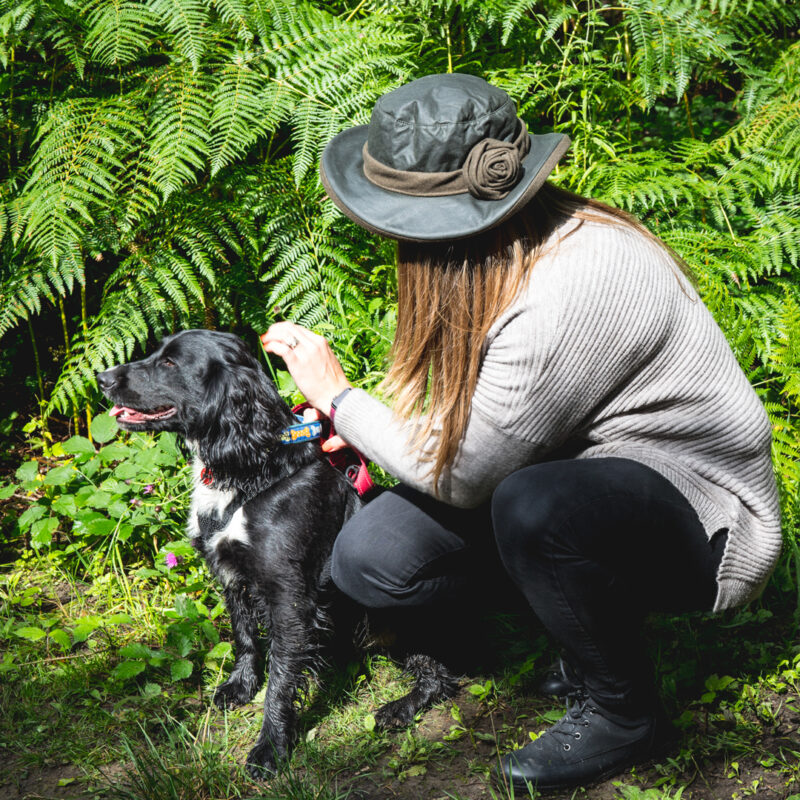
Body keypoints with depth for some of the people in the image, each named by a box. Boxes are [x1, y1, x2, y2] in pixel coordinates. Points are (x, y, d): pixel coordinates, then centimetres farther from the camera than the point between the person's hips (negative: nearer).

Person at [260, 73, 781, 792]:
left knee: (532, 504, -40)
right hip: (590, 476, 8)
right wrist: (363, 432, 6)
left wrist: (337, 396, -10)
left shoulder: (573, 288, -31)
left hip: (703, 524, -8)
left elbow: (460, 473, -22)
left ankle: (620, 714, -12)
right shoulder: (521, 238, -3)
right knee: (372, 557, -8)